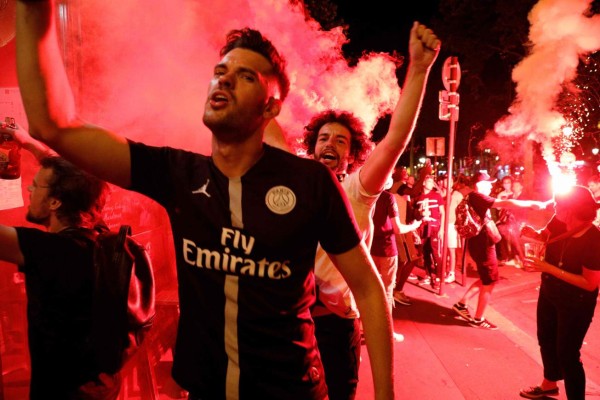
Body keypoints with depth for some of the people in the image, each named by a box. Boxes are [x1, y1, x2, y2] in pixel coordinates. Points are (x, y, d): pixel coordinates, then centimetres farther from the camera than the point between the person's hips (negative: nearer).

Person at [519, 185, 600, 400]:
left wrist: (549, 268, -30)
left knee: (567, 353, 2)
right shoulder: (559, 222, -12)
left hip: (576, 304, -7)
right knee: (546, 339, 23)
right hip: (549, 293, 8)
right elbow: (546, 236, 12)